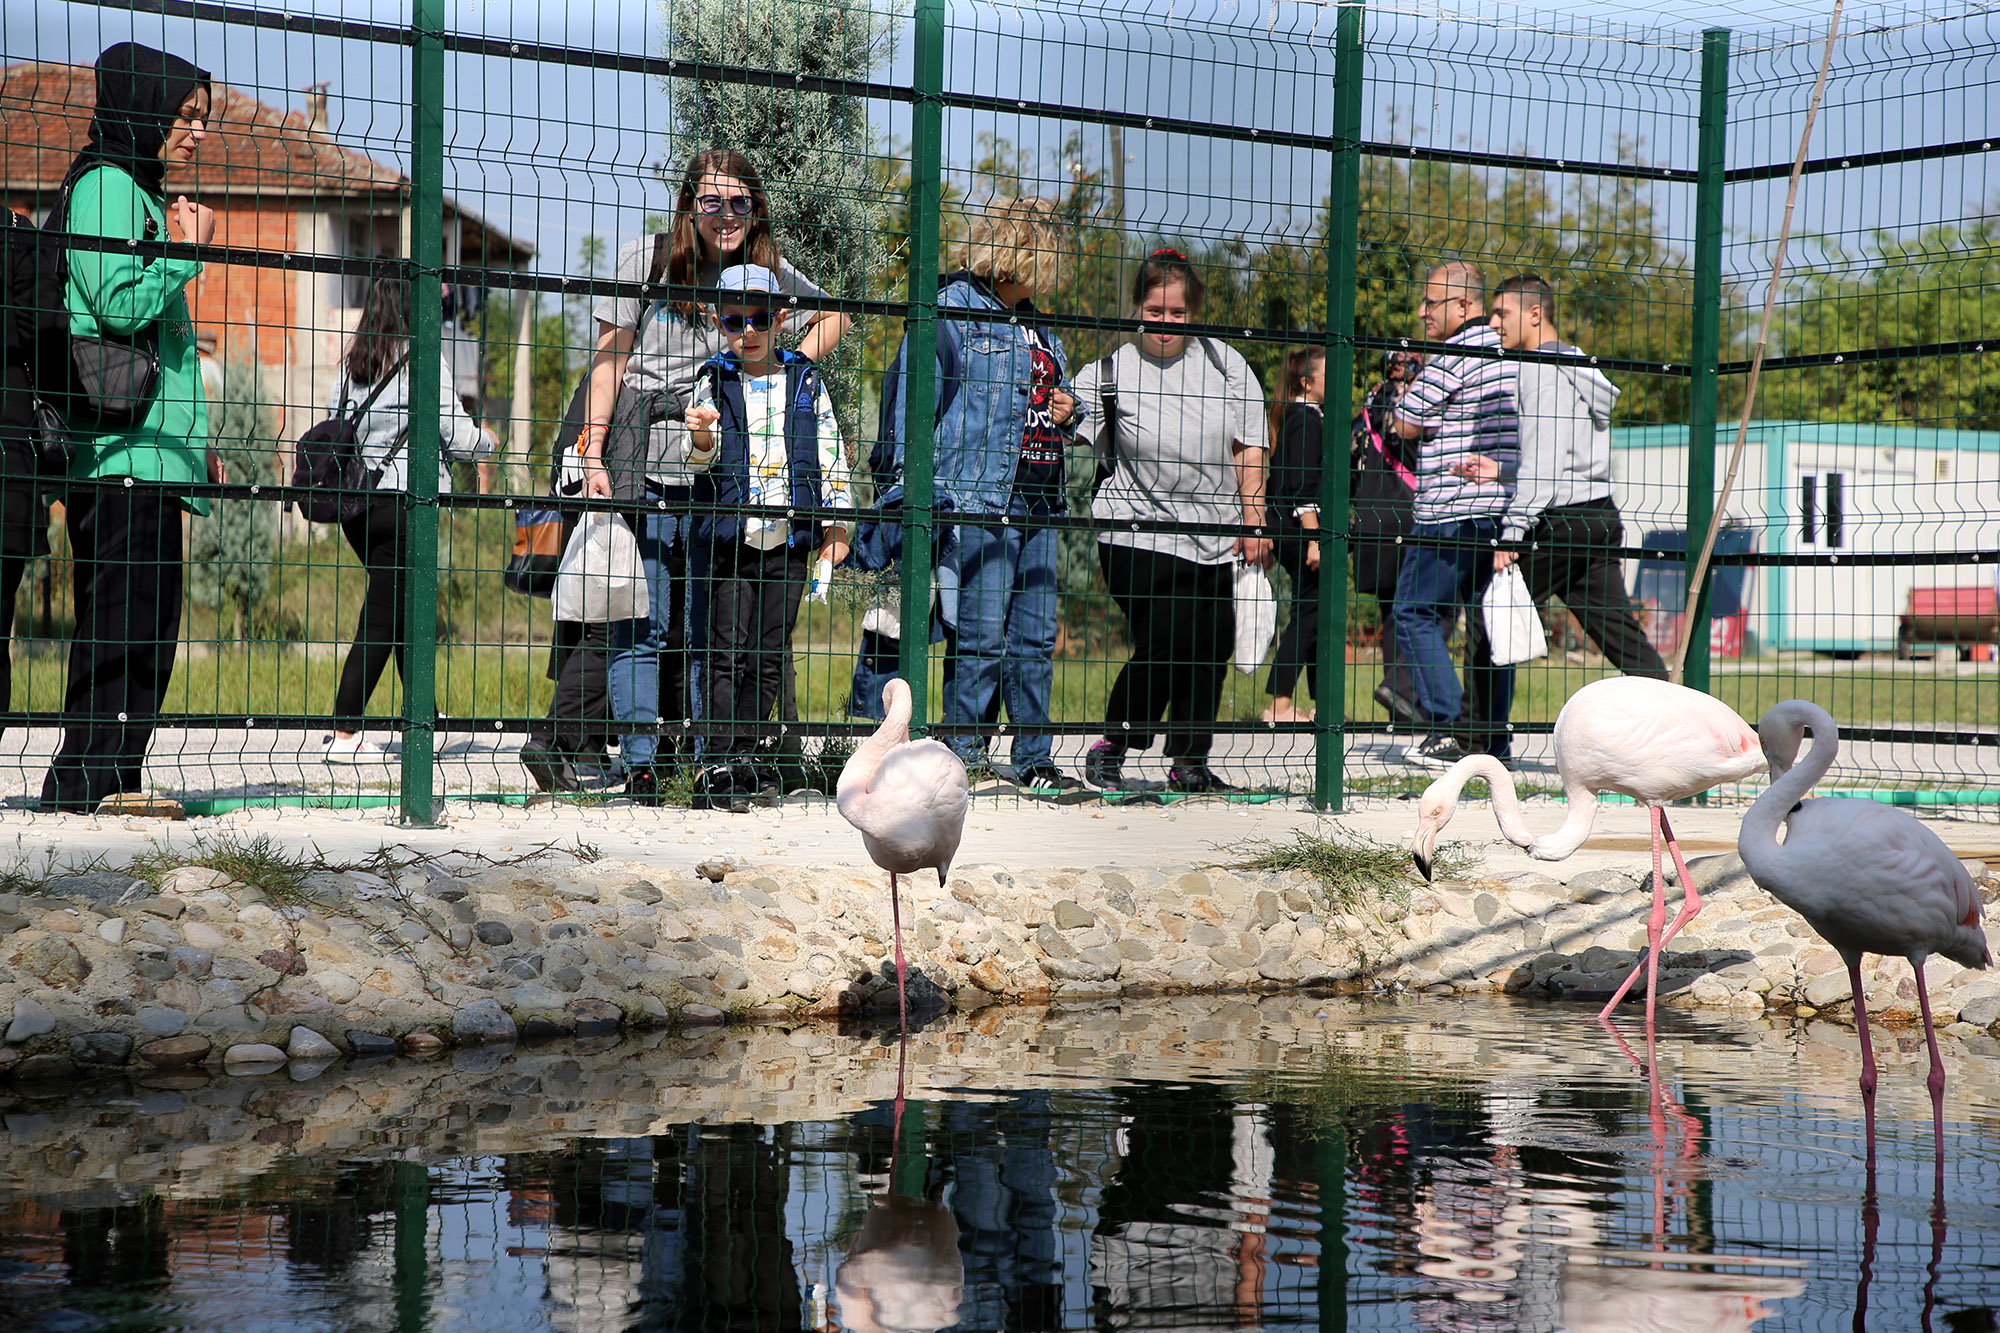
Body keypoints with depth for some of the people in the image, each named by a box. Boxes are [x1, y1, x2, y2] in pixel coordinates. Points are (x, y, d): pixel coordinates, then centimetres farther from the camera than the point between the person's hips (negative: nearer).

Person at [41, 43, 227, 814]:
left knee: (149, 620, 6)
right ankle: (87, 782, -12)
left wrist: (195, 435, 20)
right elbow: (122, 305, -16)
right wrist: (188, 249, -6)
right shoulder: (104, 184, -5)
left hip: (154, 448, 10)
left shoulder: (144, 195, 24)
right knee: (122, 617, -12)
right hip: (120, 444, -10)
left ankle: (114, 781, 6)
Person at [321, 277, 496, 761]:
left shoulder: (352, 363, 10)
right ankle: (343, 734, -8)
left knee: (405, 610, 17)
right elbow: (459, 435, -6)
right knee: (382, 617, -4)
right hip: (404, 498, -7)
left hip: (356, 499, 7)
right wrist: (487, 443, 15)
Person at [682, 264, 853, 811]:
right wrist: (702, 437, -30)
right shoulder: (714, 383, 4)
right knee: (728, 651, -6)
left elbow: (830, 454, 11)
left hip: (789, 540, 2)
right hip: (730, 534, -2)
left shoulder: (807, 382, 8)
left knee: (770, 655, 4)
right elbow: (702, 456, -6)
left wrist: (837, 526, 6)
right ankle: (718, 765, -4)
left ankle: (742, 755, 13)